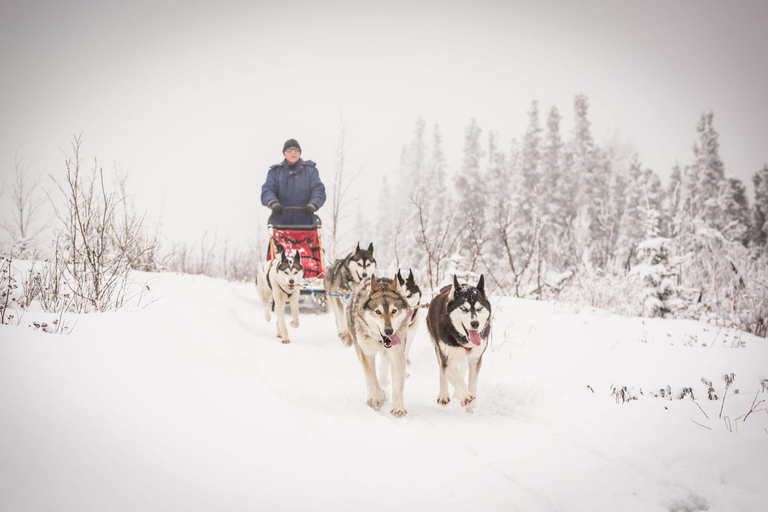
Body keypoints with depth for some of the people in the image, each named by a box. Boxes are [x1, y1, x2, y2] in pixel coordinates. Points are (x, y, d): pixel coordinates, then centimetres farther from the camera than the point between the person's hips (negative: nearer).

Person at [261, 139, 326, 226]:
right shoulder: (275, 171, 14)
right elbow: (267, 190, 1)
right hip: (280, 222, 0)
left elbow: (318, 190, 0)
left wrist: (312, 205, -21)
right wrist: (273, 203, -22)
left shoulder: (310, 170, 12)